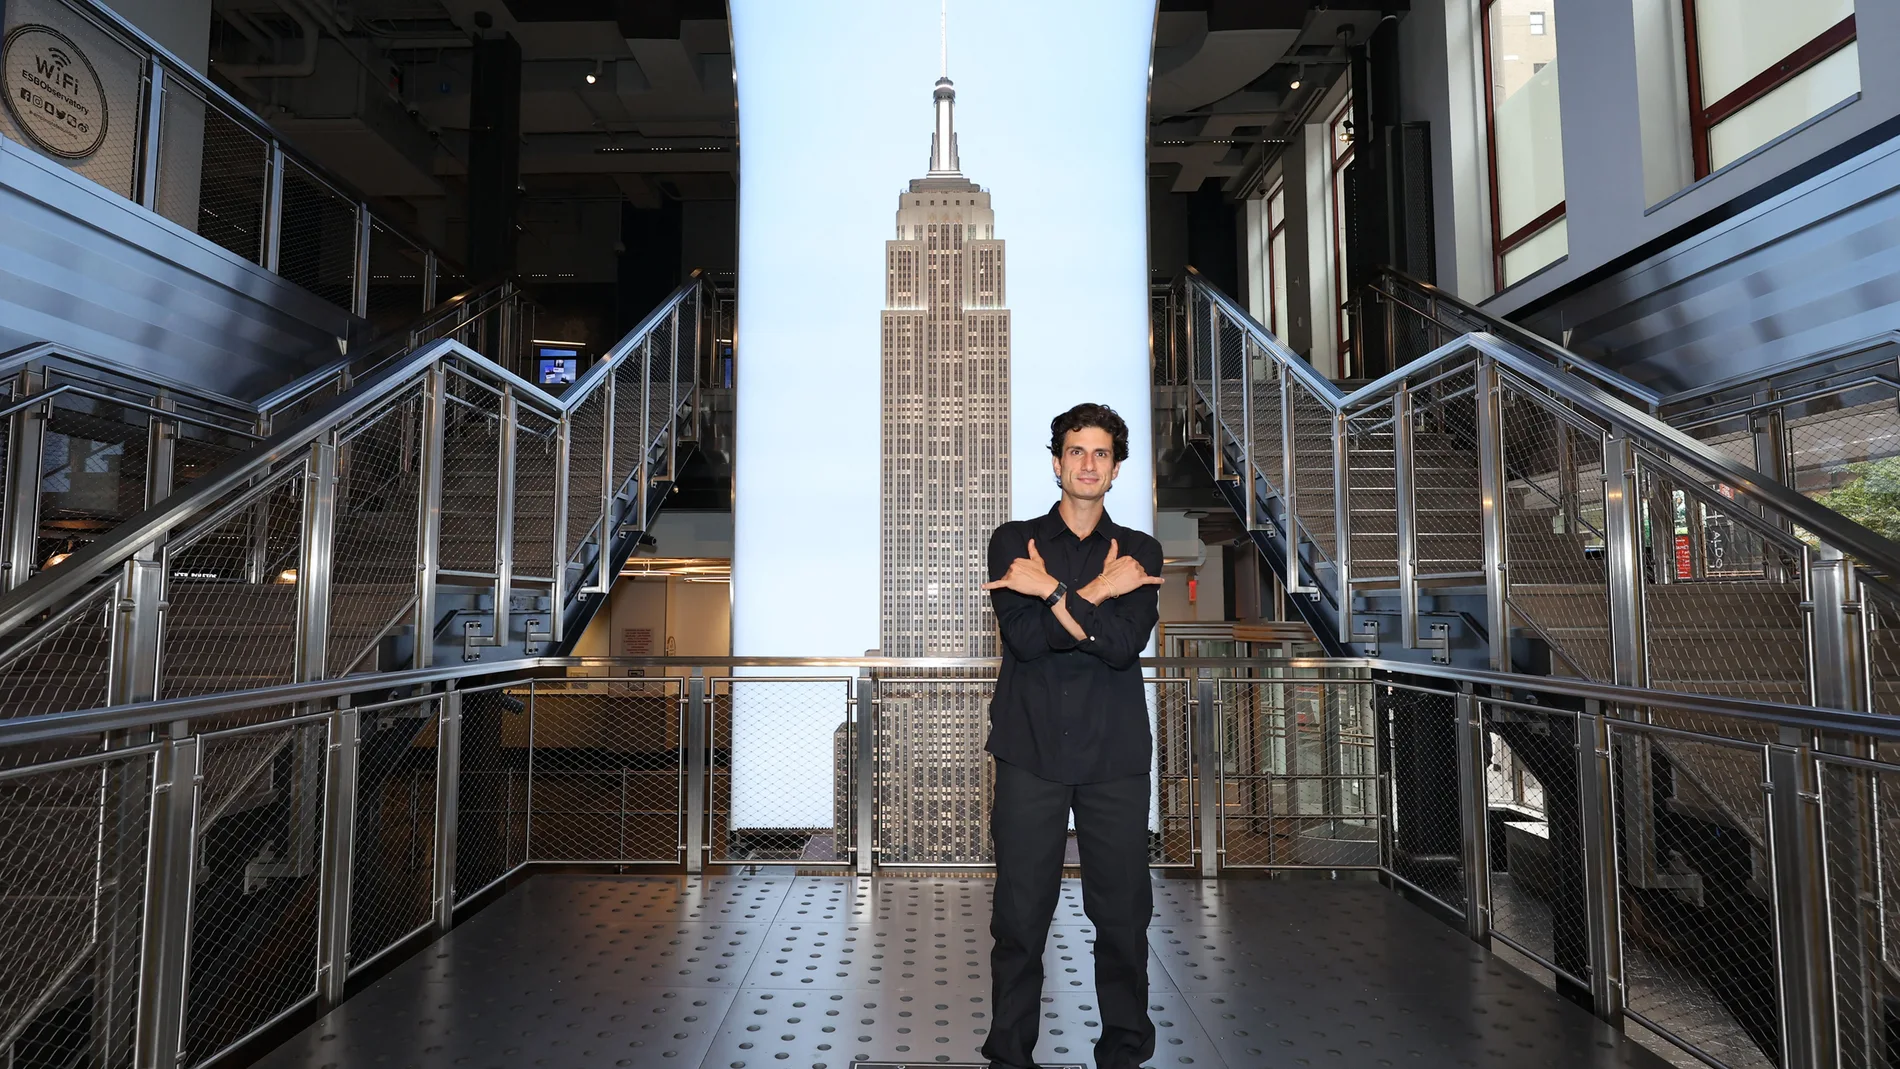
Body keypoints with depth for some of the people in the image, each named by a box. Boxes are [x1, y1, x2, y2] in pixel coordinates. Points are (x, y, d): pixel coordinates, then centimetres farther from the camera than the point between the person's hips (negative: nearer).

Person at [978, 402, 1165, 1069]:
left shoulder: (1140, 551, 10)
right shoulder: (1013, 541, 9)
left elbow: (1127, 643, -8)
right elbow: (1023, 637, -7)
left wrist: (1053, 592, -10)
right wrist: (1097, 593, -9)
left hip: (1114, 756, 1)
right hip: (1030, 751, -1)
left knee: (1122, 913, 6)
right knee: (1019, 915, 3)